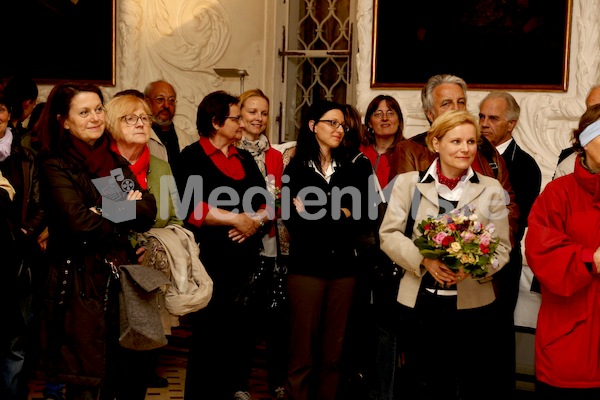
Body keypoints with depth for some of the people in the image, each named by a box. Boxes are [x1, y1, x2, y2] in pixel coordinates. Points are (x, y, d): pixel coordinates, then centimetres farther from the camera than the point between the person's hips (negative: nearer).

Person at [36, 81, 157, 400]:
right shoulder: (56, 167, -5)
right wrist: (127, 211, -5)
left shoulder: (116, 162, 14)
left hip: (122, 279, 6)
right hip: (81, 287, -6)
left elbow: (148, 212, 2)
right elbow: (80, 222, -19)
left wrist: (108, 211, -15)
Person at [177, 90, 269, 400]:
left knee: (242, 329, 5)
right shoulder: (192, 157, -2)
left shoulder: (245, 159, 18)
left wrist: (256, 220, -8)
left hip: (247, 259, 5)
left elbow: (266, 203, 12)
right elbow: (192, 208, -15)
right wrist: (235, 218, -12)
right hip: (210, 261, -5)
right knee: (209, 332, -2)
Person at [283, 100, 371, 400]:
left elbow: (360, 219, 0)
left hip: (343, 266, 3)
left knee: (334, 350, 9)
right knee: (304, 350, 1)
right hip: (308, 266, -3)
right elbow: (294, 221, -11)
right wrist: (339, 217, -7)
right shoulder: (296, 169, 1)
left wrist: (317, 216, -11)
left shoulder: (351, 170, 11)